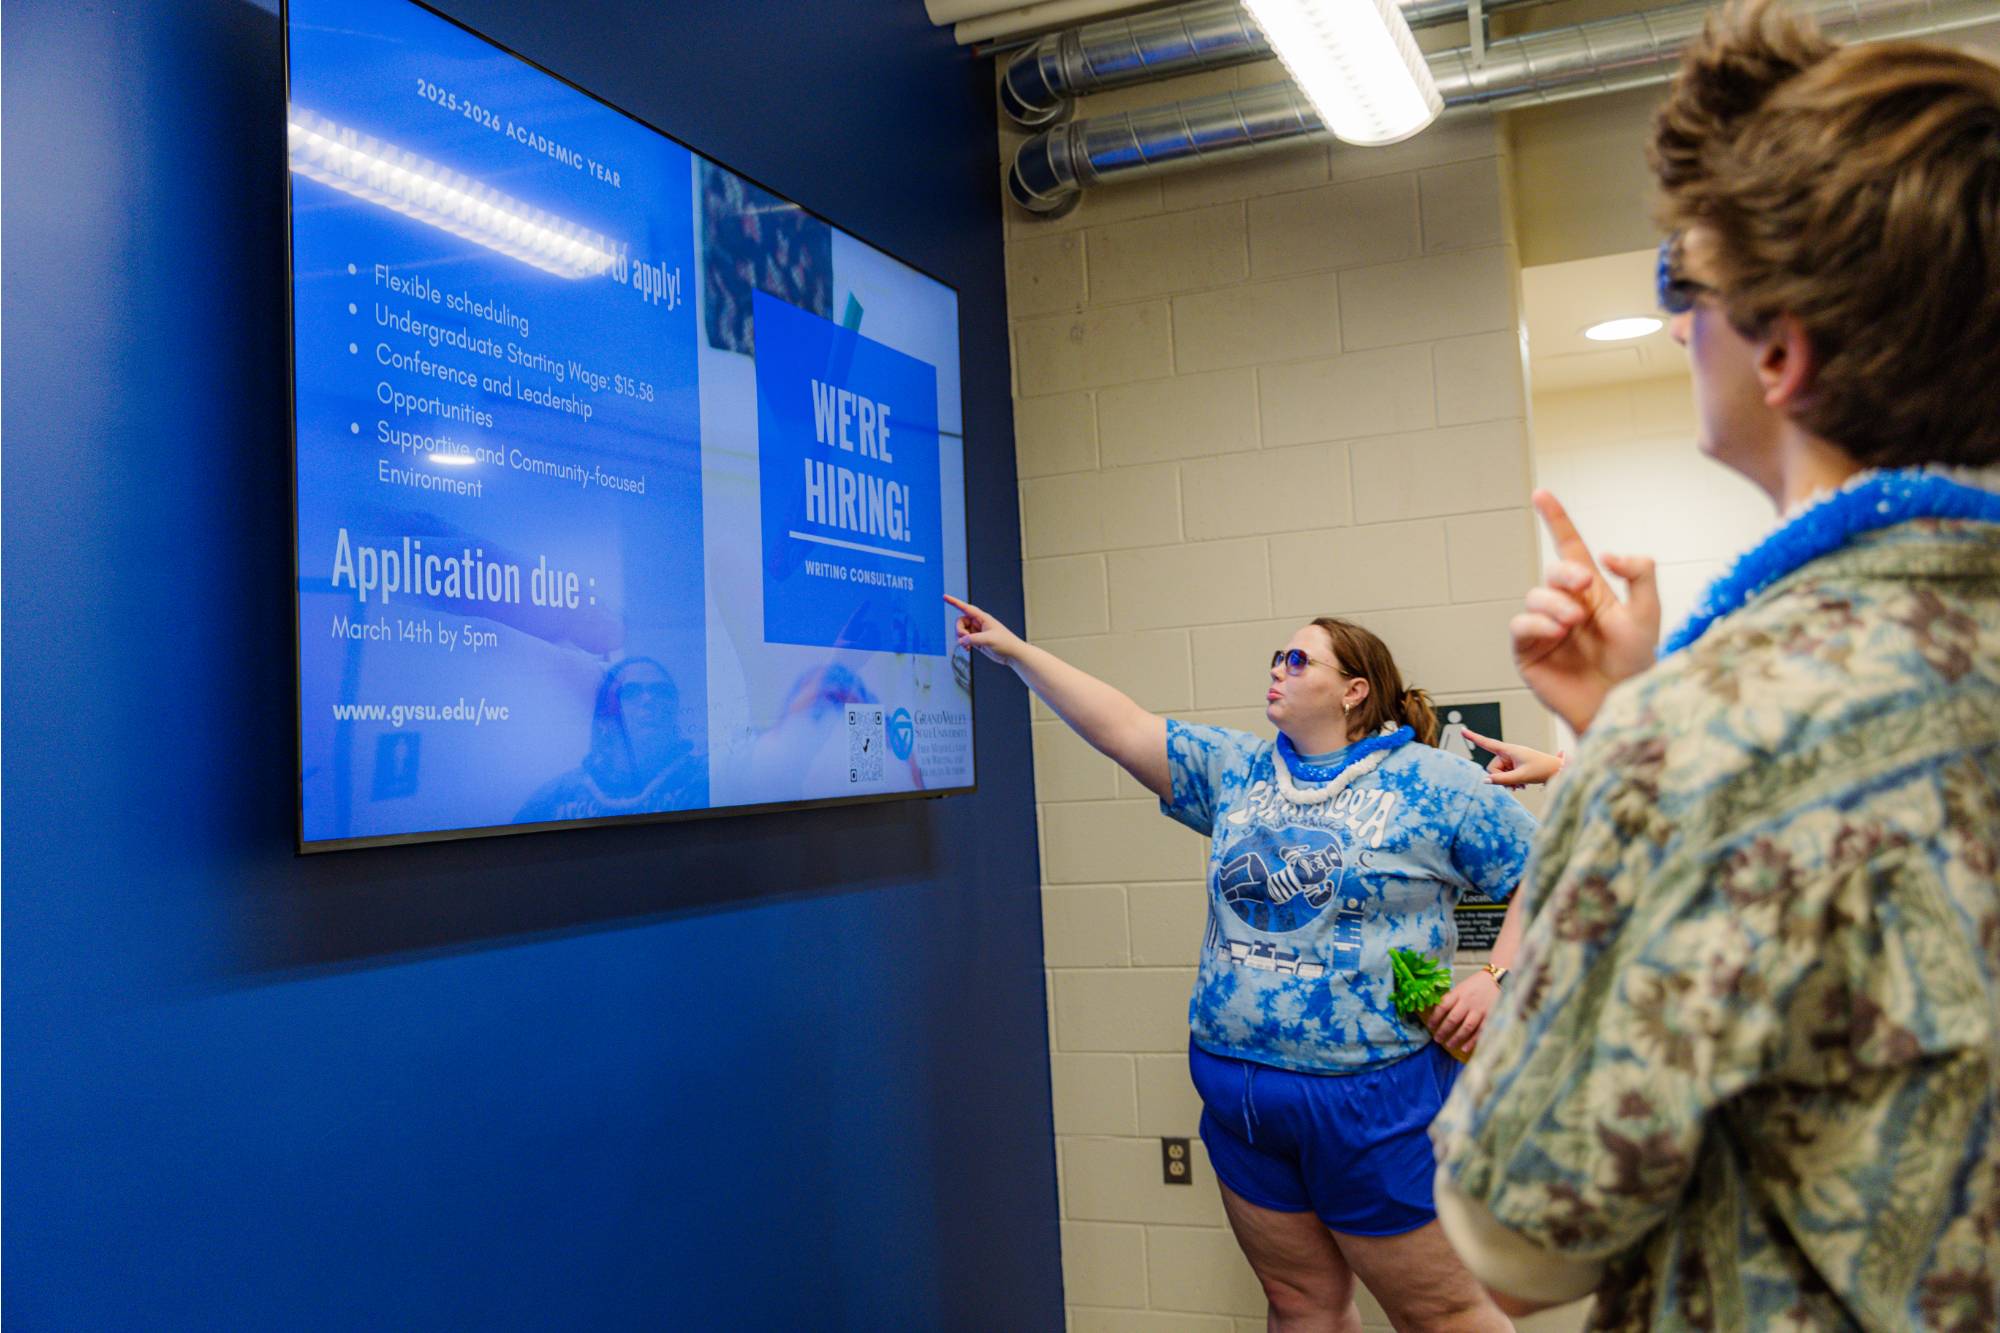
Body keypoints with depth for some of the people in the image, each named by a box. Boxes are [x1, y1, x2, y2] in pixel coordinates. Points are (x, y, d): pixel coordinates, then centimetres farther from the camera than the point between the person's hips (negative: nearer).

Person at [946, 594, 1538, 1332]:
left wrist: (1495, 978, -13)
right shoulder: (1235, 770, 9)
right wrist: (1016, 651, 3)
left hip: (1372, 1096, -5)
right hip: (1239, 1091, 5)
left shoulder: (1432, 782, -4)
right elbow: (1121, 726, 6)